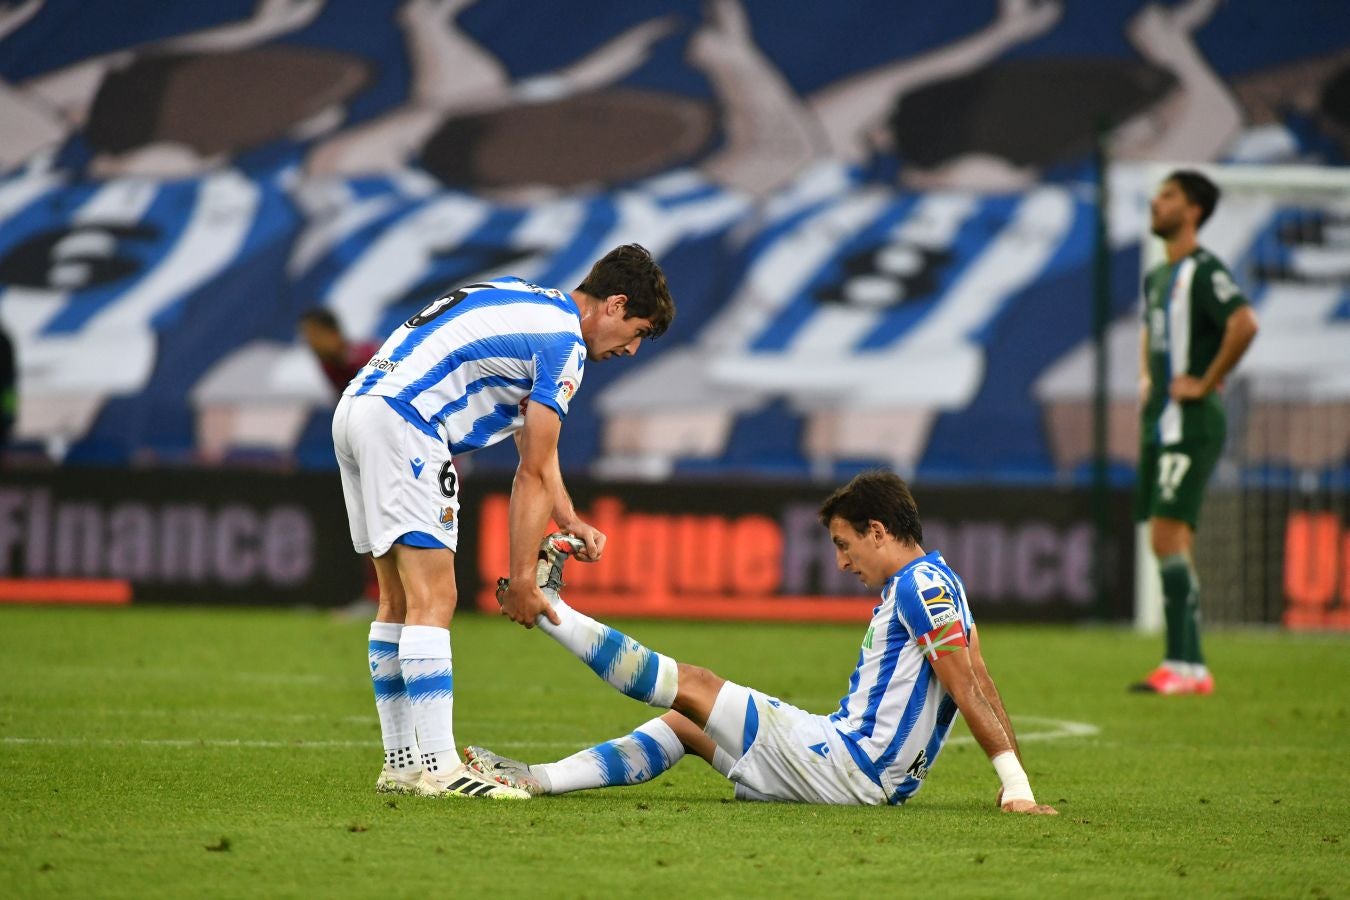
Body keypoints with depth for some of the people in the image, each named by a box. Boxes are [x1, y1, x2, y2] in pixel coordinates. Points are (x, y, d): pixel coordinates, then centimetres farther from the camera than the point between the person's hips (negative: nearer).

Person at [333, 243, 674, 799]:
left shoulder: (531, 306, 23)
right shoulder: (564, 342, -6)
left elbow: (533, 453, 27)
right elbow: (532, 473, -5)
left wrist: (570, 522, 16)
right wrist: (522, 580, 0)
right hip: (401, 422, -10)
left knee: (399, 602, 14)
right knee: (433, 601, -12)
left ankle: (401, 763, 16)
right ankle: (438, 769, -16)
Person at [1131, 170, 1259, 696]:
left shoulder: (1203, 270, -11)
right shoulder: (1157, 277, 17)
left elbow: (1244, 324, -28)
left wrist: (1205, 383, -21)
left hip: (1190, 426, -9)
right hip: (1158, 425, 9)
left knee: (1170, 538, -15)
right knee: (1167, 545, 7)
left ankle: (1183, 665, -16)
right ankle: (1188, 667, 10)